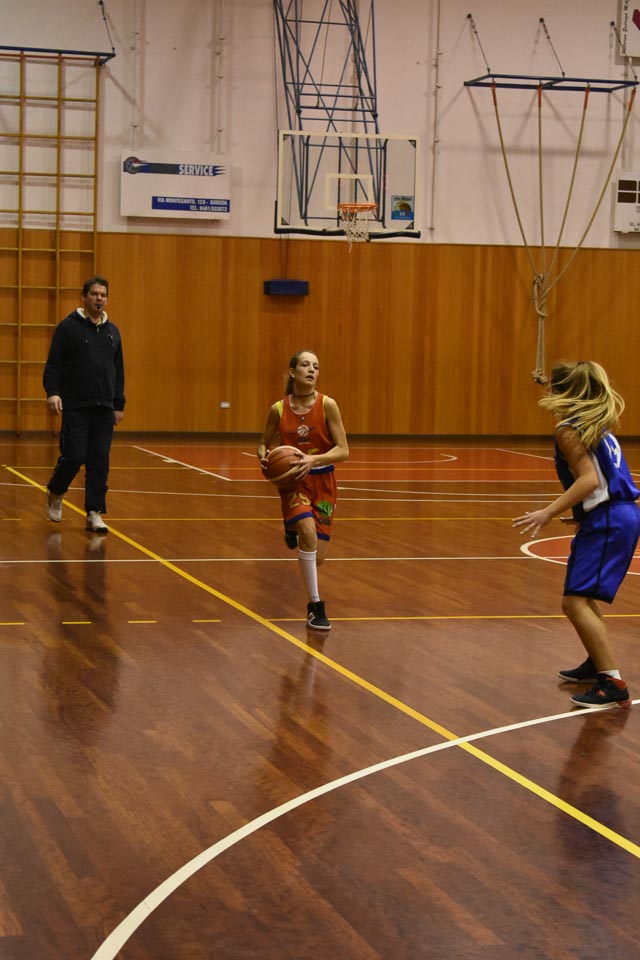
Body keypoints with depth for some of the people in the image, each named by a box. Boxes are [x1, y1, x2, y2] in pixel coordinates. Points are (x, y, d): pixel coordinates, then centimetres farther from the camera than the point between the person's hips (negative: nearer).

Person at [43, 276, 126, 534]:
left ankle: (94, 513, 5)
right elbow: (53, 364, -6)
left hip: (104, 409, 4)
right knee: (74, 457, -6)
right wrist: (52, 392, -20)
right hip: (75, 407, -4)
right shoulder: (68, 327, -3)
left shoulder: (112, 331, 13)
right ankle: (55, 494, 22)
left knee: (99, 462, 0)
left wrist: (119, 404, 14)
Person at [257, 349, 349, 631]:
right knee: (309, 533, -29)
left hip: (323, 483, 1)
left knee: (317, 557, 5)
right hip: (293, 481, -1)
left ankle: (293, 528, 43)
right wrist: (263, 456, -13)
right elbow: (264, 443, 10)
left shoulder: (327, 405, -10)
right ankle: (315, 606, -18)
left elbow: (343, 451, -11)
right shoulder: (278, 409, -5)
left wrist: (313, 460, -27)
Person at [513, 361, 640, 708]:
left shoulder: (569, 430, -11)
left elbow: (589, 479, -21)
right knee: (581, 597, 26)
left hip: (608, 522, -10)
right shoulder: (595, 423, 14)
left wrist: (548, 512, -27)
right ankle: (597, 664, 40)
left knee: (575, 601, -15)